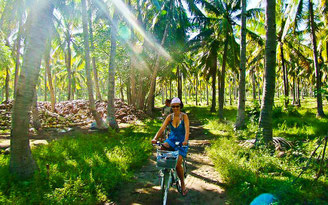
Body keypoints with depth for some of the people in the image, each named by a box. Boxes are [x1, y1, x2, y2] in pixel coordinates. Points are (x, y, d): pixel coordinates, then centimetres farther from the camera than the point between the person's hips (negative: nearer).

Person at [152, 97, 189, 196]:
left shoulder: (184, 116, -11)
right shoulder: (170, 117, -2)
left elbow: (187, 130, -22)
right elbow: (162, 128, -13)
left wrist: (185, 141, -41)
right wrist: (155, 138, -30)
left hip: (181, 142, -3)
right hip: (172, 139, 3)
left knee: (177, 164, -14)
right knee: (162, 148, -30)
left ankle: (183, 184, 11)